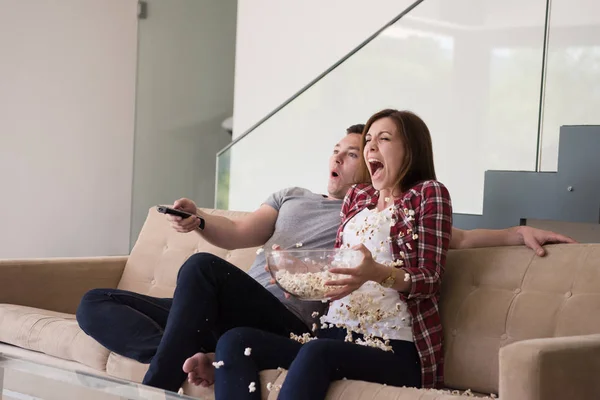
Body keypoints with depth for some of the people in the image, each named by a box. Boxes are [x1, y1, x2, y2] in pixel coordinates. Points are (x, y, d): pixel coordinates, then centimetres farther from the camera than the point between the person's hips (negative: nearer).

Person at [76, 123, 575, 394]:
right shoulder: (291, 196, 27)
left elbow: (458, 238, 7)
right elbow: (241, 233, 11)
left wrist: (519, 232, -10)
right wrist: (199, 222, -11)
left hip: (286, 327, -6)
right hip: (228, 314, 6)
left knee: (203, 268, -34)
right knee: (96, 304, -7)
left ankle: (157, 387, -31)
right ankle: (189, 354, -31)